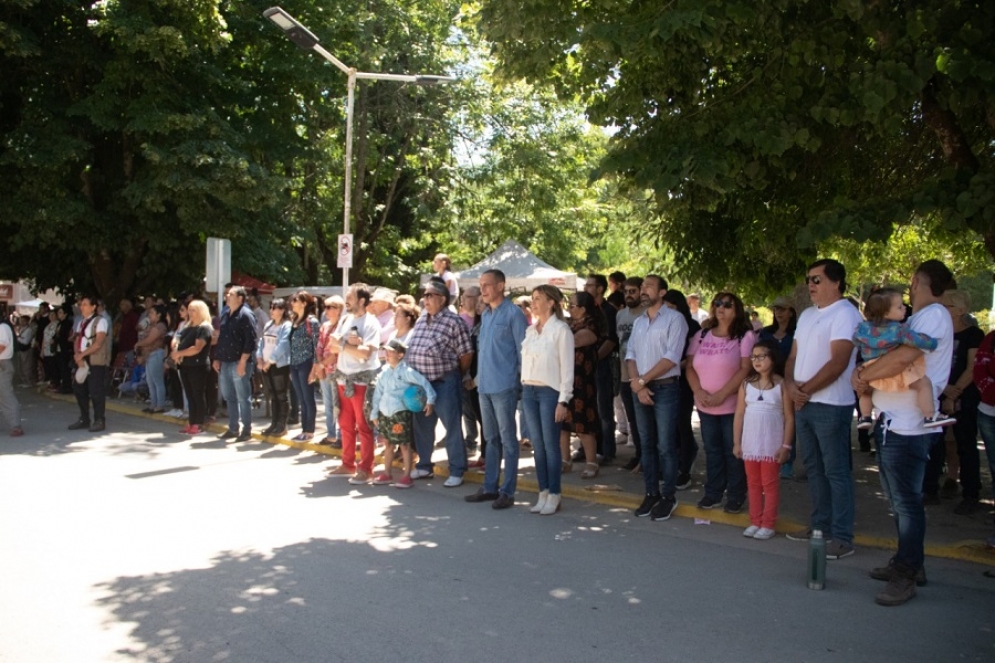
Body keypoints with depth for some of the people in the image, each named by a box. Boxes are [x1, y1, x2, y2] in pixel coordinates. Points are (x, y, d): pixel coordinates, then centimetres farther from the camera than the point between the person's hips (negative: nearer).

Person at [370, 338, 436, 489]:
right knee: (387, 443, 15)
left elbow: (423, 382, -12)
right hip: (384, 412, 7)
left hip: (400, 412, -7)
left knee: (405, 444, -1)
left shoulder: (406, 371, -9)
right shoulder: (384, 371, 10)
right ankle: (387, 474, 25)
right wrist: (375, 412, 11)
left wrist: (430, 399, -20)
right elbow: (378, 392, 13)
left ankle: (407, 476, 5)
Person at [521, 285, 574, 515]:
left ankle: (554, 497, 6)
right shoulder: (530, 330, 12)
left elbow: (567, 368, -9)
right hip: (529, 391, 6)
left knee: (551, 445, -1)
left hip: (550, 392, -6)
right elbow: (525, 360, 13)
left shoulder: (561, 329, -7)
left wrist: (563, 401, -13)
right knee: (537, 445, 8)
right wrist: (523, 388, 5)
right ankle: (543, 494, 15)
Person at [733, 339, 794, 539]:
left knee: (770, 484, 4)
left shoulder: (781, 384, -6)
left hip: (772, 445, -4)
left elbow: (789, 417, -5)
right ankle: (755, 522, 19)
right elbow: (739, 414, 5)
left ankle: (768, 525, 10)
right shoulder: (746, 384, 3)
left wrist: (786, 445, -8)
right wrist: (737, 443, 3)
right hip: (750, 444, 4)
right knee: (753, 484, 10)